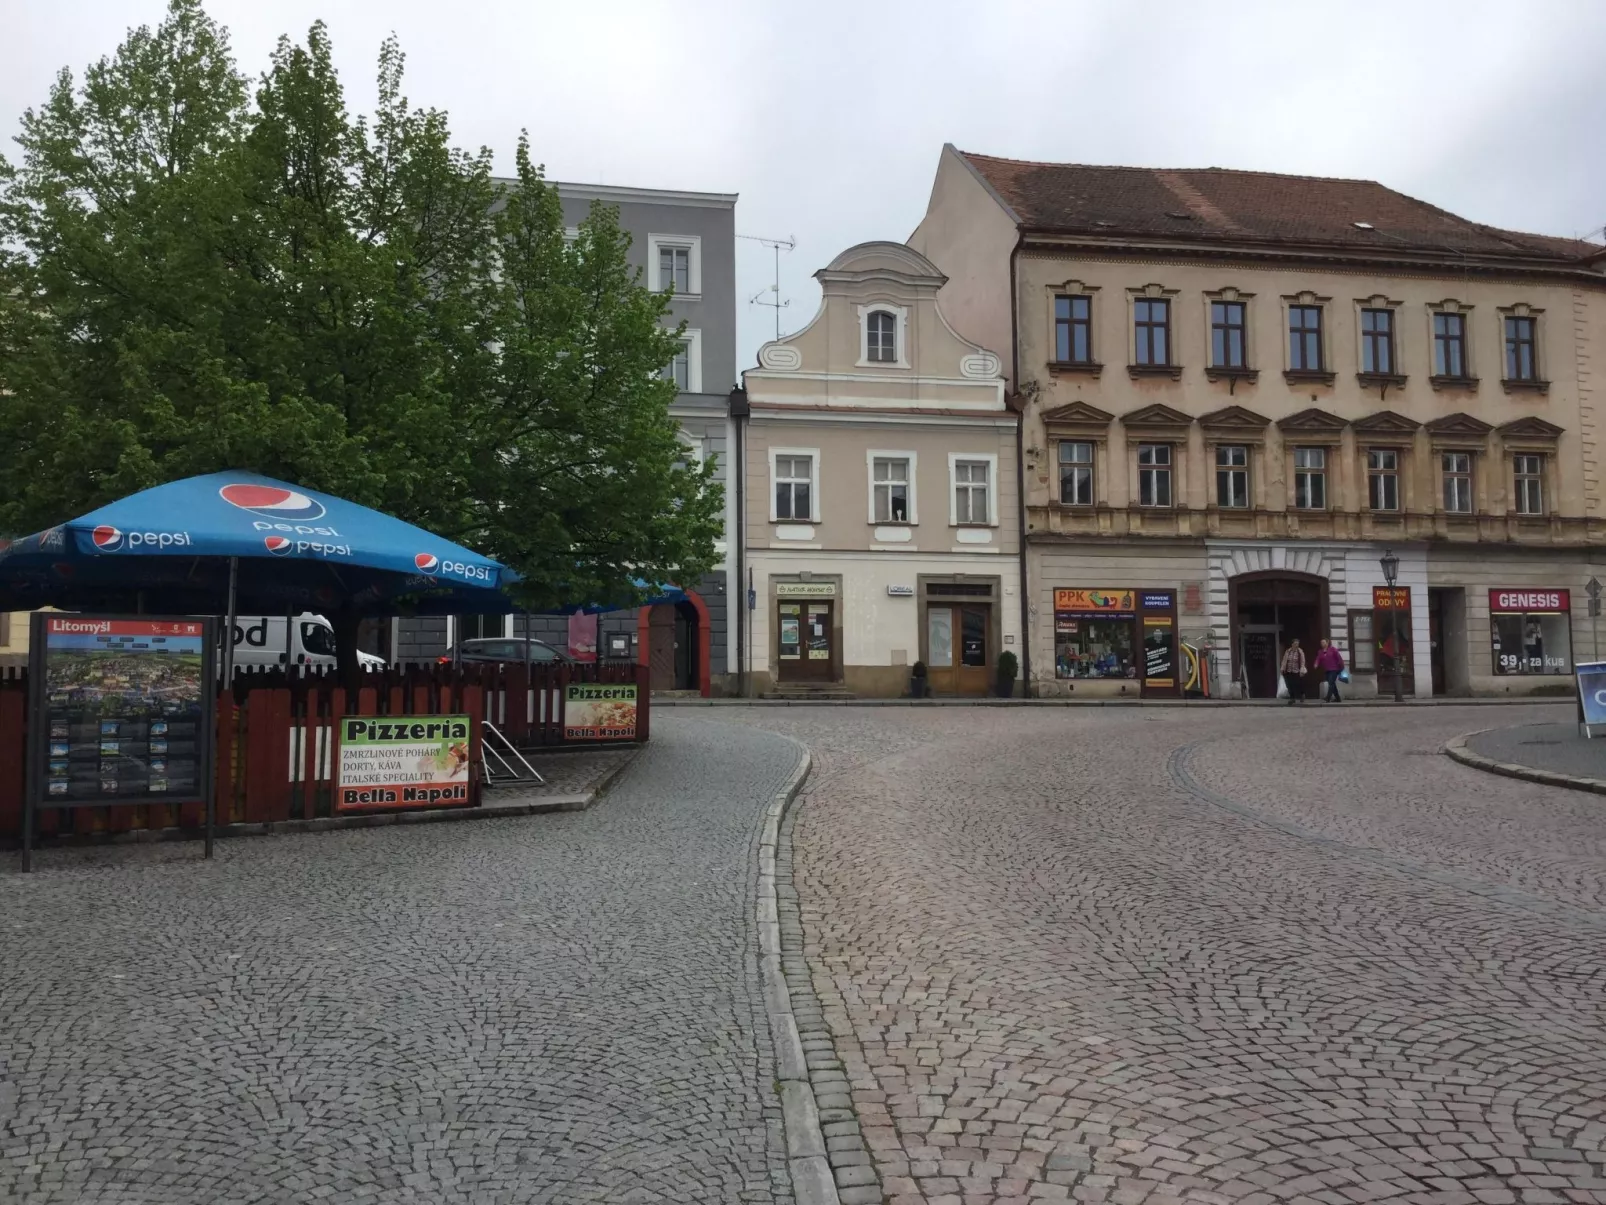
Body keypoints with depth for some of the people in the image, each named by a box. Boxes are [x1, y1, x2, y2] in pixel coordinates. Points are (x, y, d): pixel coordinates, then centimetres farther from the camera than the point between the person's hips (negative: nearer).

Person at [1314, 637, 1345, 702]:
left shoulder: (1333, 649, -4)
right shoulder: (1320, 651, 9)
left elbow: (1339, 657, -5)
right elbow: (1318, 659, -3)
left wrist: (1341, 666, -6)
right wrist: (1316, 664, -24)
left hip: (1334, 669, -6)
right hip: (1326, 670, 6)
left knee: (1331, 683, -15)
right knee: (1332, 684, 12)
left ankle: (1328, 698, -23)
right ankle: (1337, 698, 22)